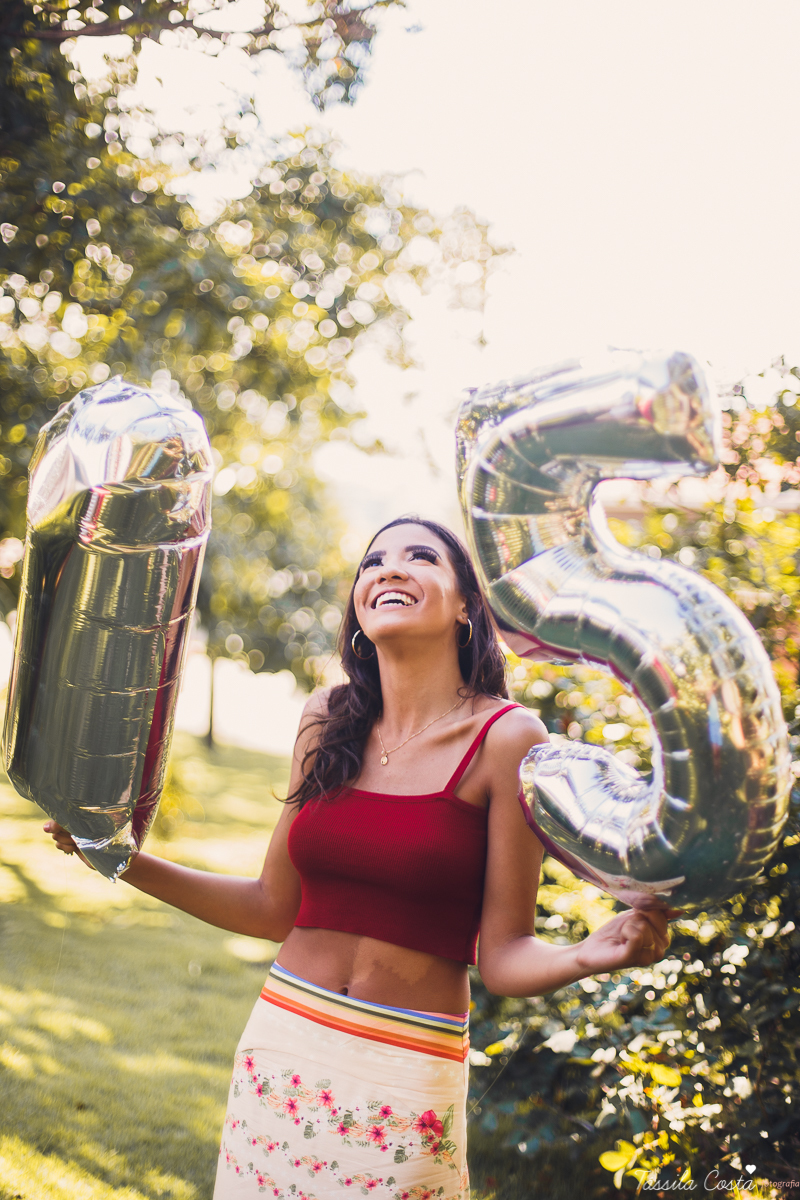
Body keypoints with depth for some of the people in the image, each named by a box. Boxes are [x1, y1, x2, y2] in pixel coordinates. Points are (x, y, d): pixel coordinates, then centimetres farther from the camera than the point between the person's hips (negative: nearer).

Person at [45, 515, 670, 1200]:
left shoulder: (505, 738, -10)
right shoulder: (328, 722, 3)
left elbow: (503, 956, -9)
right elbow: (276, 909, 9)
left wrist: (589, 956, -29)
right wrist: (129, 863, 7)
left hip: (407, 1083, -4)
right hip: (282, 1044, 4)